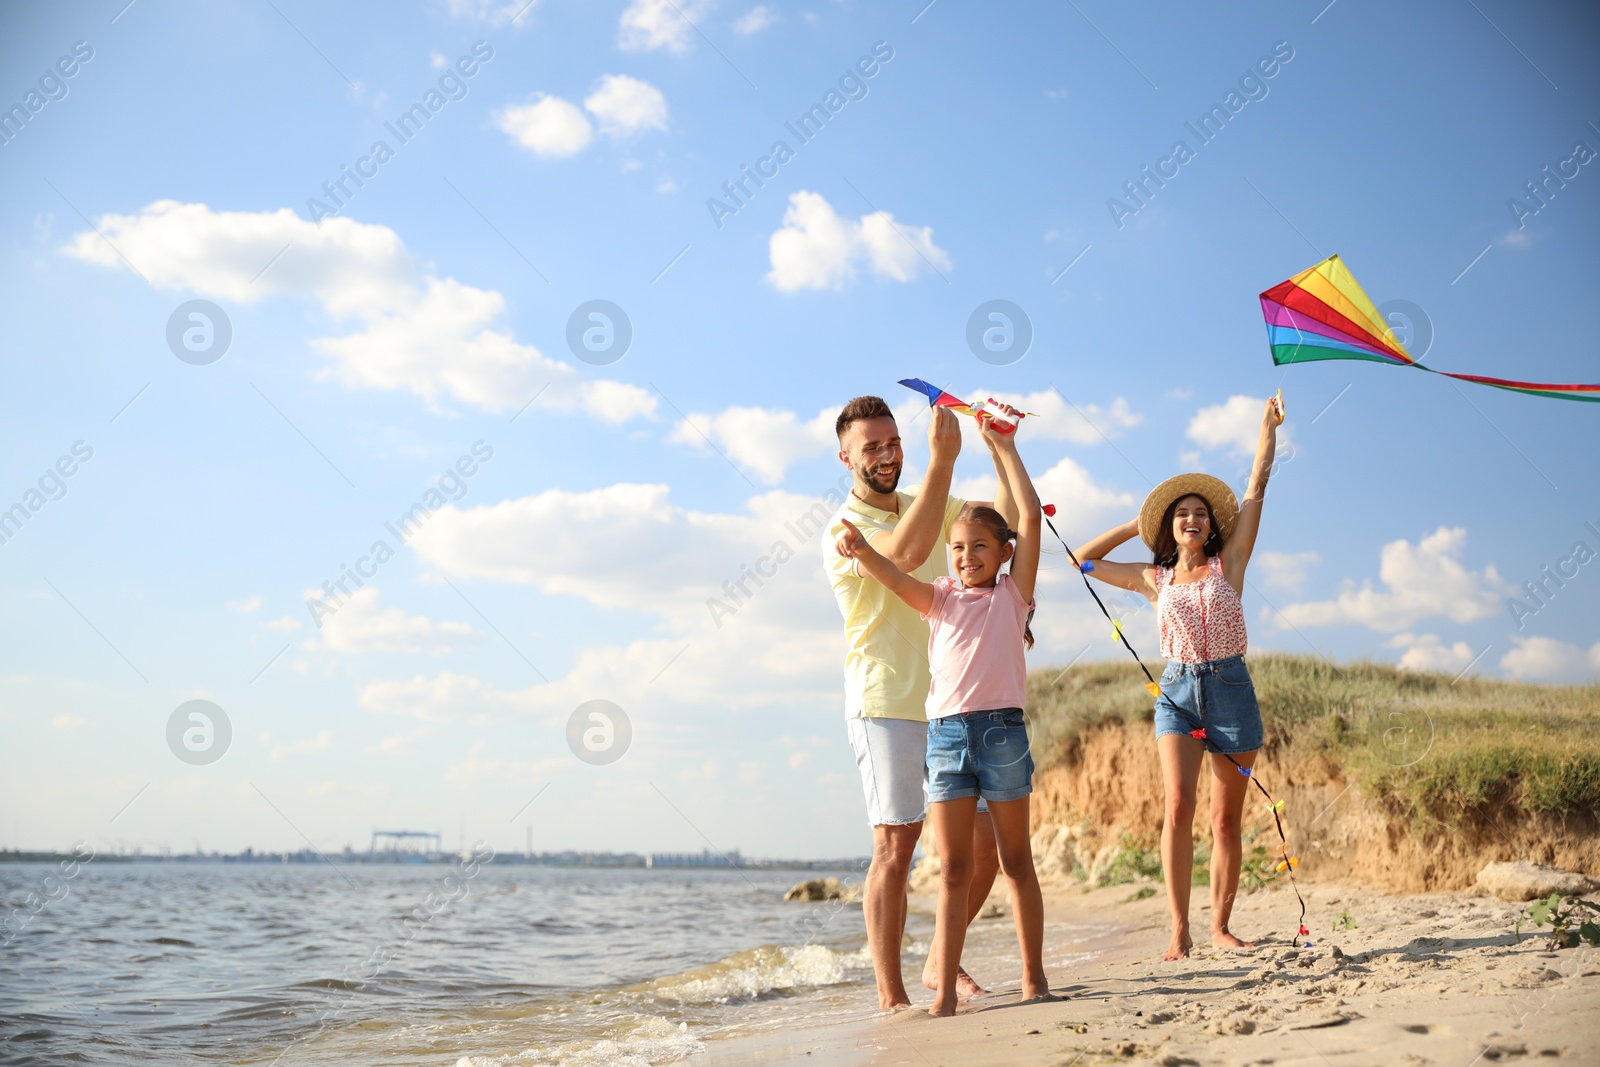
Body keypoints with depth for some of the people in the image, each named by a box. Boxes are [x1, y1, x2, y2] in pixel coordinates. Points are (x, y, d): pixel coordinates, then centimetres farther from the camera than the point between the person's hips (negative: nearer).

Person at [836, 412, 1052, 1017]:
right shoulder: (940, 598, 13)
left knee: (1015, 862, 8)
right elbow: (895, 579, -6)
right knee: (952, 869, 2)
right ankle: (944, 992, 2)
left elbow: (1030, 515, -1)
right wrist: (861, 550, -26)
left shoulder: (1013, 594, 7)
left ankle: (1034, 979, 18)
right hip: (944, 732, 2)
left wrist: (1004, 447, 0)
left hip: (1002, 728, -2)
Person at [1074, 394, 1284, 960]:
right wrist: (1134, 526, 18)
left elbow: (1255, 489, 4)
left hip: (1231, 688, 0)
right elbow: (1084, 558, 20)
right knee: (1178, 805, -16)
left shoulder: (1228, 563, 7)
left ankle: (1220, 925, 13)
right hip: (1177, 690, 0)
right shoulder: (1154, 579, 12)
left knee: (1226, 819, 3)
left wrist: (1268, 425, 4)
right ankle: (1179, 928, -15)